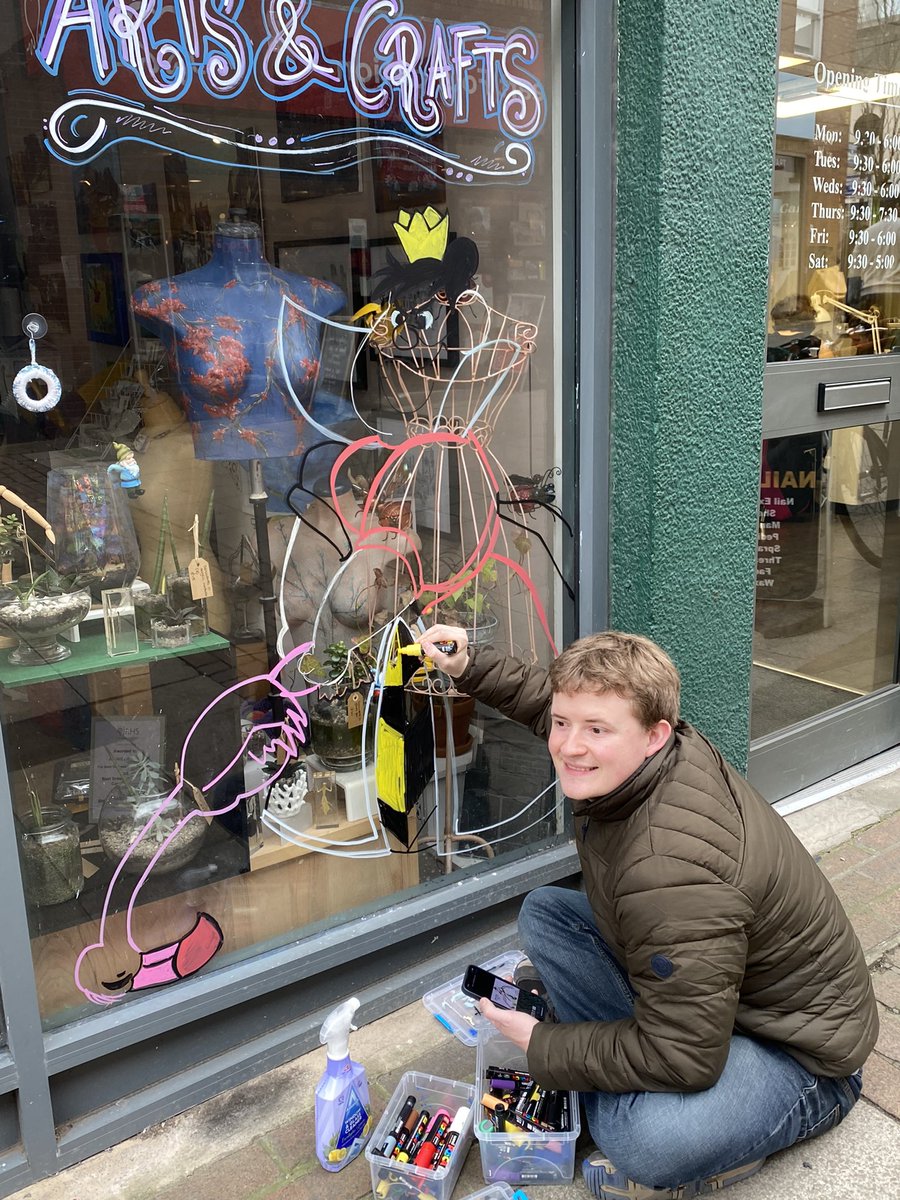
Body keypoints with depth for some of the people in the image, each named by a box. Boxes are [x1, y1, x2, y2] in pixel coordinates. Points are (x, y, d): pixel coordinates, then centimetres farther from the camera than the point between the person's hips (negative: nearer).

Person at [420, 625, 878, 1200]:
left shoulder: (672, 875, -40)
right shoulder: (656, 749, -14)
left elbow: (683, 1057, -32)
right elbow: (546, 695, 10)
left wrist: (541, 1045, -20)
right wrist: (469, 666, 0)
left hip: (798, 1051, -9)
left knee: (646, 1140, -37)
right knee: (544, 912, 4)